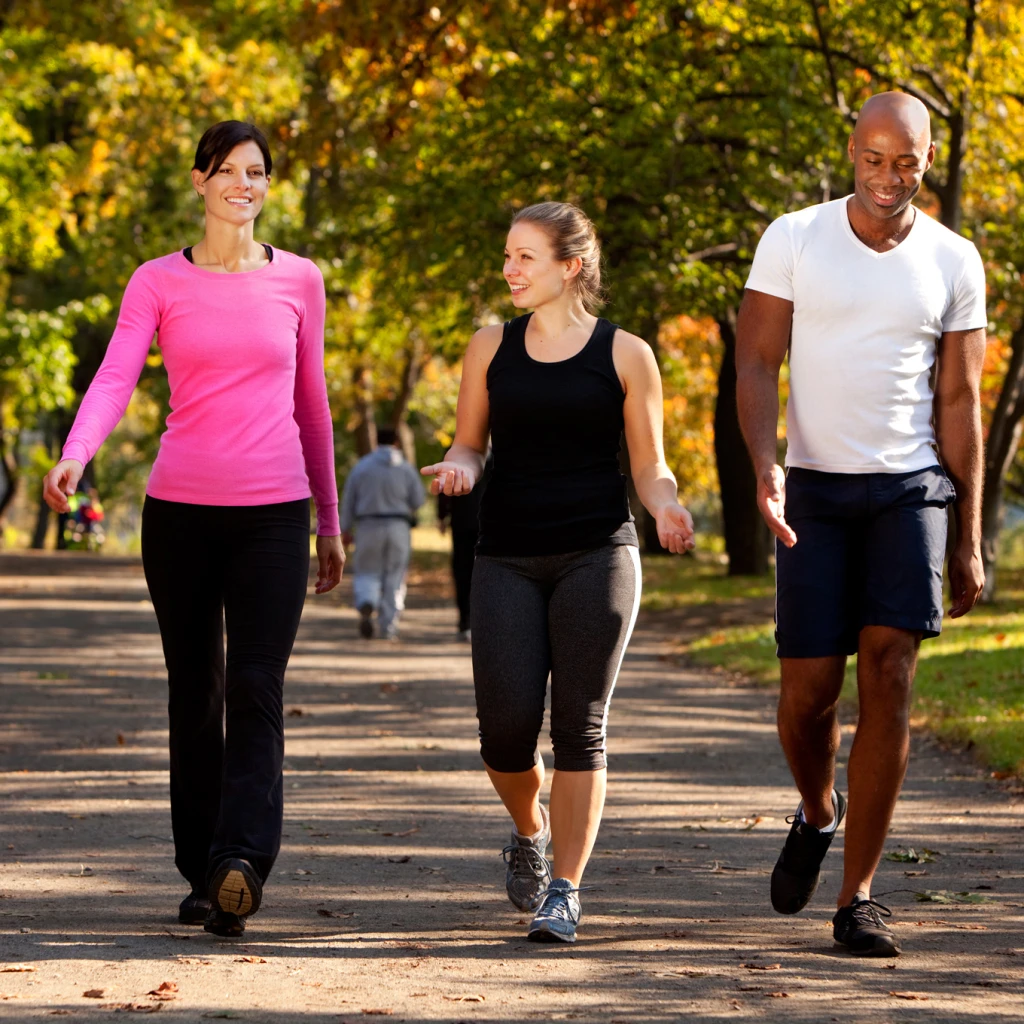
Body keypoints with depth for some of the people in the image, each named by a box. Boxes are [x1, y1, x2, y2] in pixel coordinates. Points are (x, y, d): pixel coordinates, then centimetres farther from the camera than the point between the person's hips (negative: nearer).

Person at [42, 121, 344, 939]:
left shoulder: (298, 281, 9)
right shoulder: (159, 283, 5)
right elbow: (115, 380, -9)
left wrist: (330, 522, 17)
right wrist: (74, 457, -29)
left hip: (272, 511, 0)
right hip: (180, 509, 0)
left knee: (256, 691, -14)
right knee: (194, 695, 6)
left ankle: (241, 863, -24)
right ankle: (203, 873, 13)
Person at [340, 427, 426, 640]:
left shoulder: (362, 466, -1)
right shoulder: (406, 468, -1)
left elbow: (348, 500, 1)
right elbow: (418, 500, -1)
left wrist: (345, 529, 9)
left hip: (368, 527, 0)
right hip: (398, 527, 0)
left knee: (367, 574, 9)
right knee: (394, 579, 8)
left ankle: (366, 604, -22)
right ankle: (389, 628, 4)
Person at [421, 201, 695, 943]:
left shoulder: (624, 355, 2)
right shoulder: (492, 348, 9)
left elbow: (651, 468, 6)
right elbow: (470, 442, 16)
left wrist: (668, 508, -15)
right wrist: (458, 466, -7)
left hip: (597, 554, -2)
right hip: (508, 556, 2)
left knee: (580, 725, -6)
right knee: (507, 727, -7)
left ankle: (565, 891, 0)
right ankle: (530, 834, 25)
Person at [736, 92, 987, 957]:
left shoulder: (954, 263, 3)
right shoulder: (793, 239, -1)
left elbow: (959, 404, 5)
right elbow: (755, 366, -3)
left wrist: (969, 541, 3)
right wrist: (765, 468, -21)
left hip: (911, 487, 0)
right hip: (816, 492, 0)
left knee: (889, 678, -12)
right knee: (809, 690, -3)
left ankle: (858, 898, -6)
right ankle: (818, 811, 33)